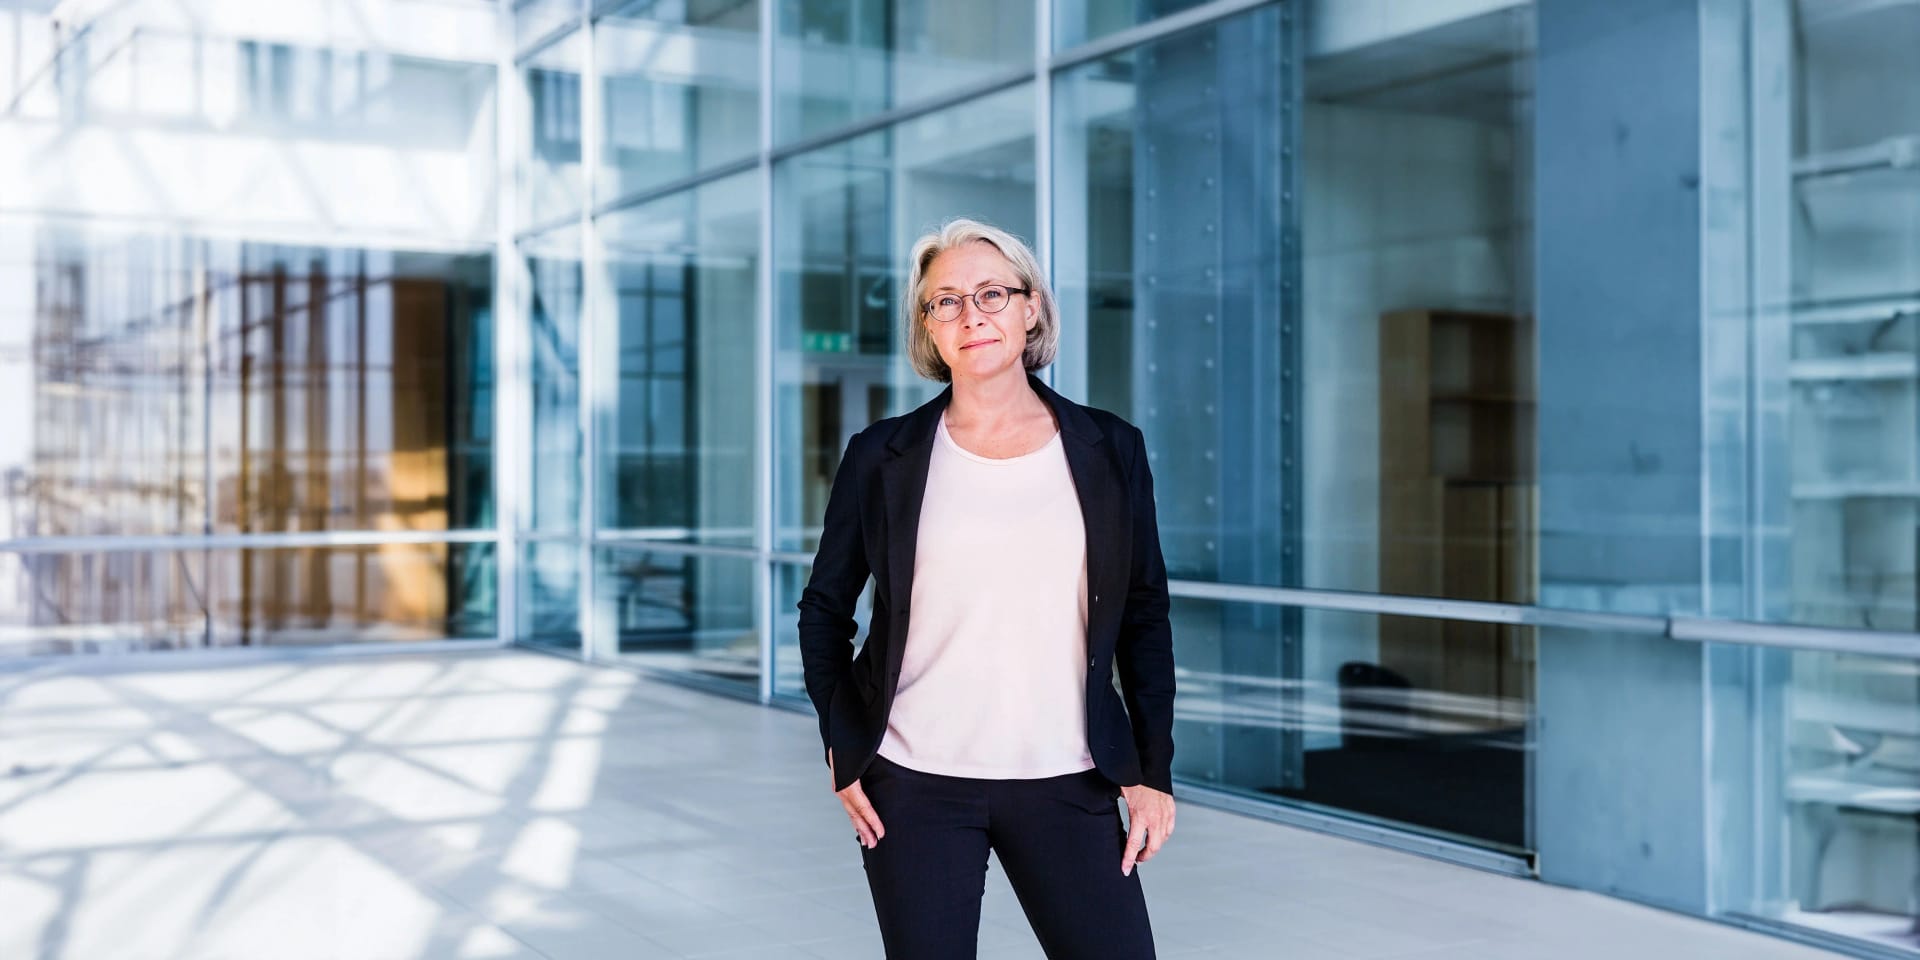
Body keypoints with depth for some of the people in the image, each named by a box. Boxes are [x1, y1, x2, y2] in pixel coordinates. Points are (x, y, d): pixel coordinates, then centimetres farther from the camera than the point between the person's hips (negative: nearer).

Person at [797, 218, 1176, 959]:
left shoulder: (1109, 450, 2)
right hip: (915, 787, -1)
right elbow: (825, 608, 9)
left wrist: (1154, 770, 4)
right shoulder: (882, 457, 0)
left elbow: (1144, 617, 7)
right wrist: (842, 747, 1)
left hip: (1066, 787, 1)